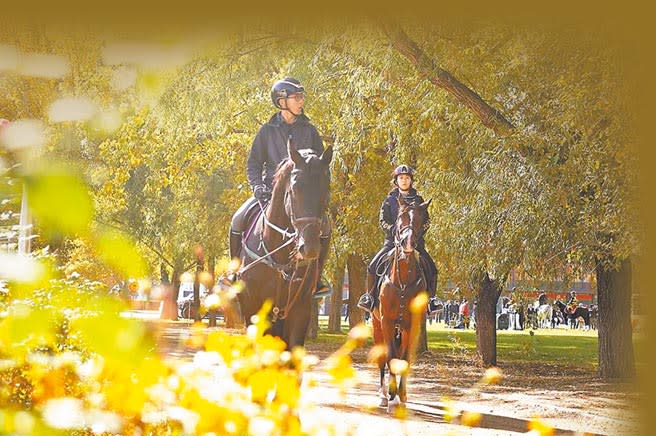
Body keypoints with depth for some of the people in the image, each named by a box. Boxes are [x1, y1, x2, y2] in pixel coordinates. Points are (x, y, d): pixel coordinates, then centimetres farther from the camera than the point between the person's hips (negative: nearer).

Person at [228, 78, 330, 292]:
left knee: (324, 224, -23)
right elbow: (253, 163, 7)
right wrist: (257, 187, -10)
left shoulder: (309, 131, 8)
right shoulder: (267, 131, 5)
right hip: (271, 189, 0)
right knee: (239, 219, -20)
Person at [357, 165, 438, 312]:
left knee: (431, 269, -15)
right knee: (373, 265, -16)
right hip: (392, 240, 0)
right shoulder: (390, 200, 10)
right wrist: (393, 229, -14)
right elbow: (382, 220, 5)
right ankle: (369, 297, -2)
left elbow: (426, 220, 9)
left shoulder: (418, 200, 12)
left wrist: (419, 230, -11)